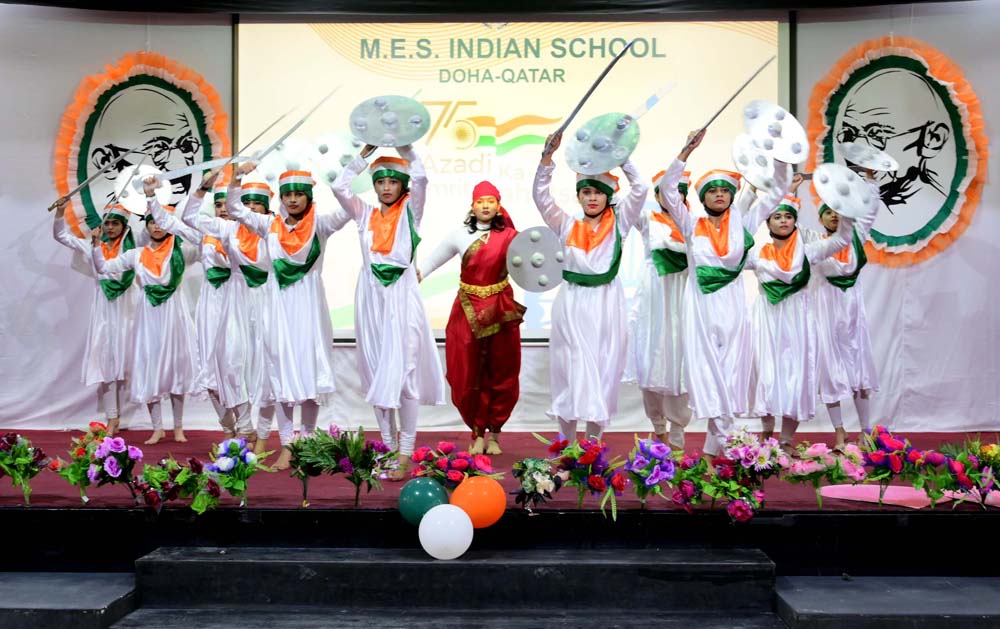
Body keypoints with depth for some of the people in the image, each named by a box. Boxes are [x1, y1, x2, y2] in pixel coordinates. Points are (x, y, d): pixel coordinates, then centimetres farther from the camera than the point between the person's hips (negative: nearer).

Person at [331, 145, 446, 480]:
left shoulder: (410, 211, 4)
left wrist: (404, 146, -6)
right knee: (376, 373, 5)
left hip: (402, 295, -3)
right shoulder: (365, 213, 11)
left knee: (403, 371, -6)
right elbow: (339, 187, 0)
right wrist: (365, 153, 2)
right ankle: (388, 447, 13)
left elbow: (420, 178, -12)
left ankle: (406, 453, -2)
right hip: (371, 295, 4)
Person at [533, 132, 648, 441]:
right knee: (571, 370, 1)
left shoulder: (618, 223, 6)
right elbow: (541, 195, -1)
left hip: (606, 305, 0)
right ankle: (566, 446, 8)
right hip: (572, 305, 0)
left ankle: (593, 445, 11)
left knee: (603, 371, 3)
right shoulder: (566, 225, 7)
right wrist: (547, 156, -11)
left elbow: (640, 189, -3)